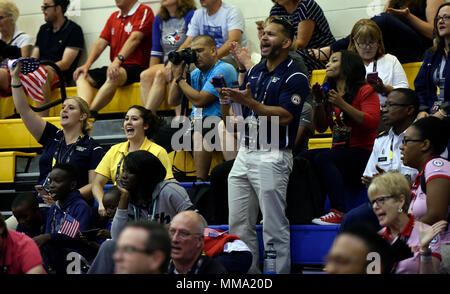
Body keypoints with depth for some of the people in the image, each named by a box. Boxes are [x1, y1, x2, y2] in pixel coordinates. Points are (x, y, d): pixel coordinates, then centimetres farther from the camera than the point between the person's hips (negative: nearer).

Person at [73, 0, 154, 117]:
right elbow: (101, 42, 14)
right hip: (116, 67, 8)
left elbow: (134, 38, -19)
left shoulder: (144, 11, -4)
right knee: (83, 76, -9)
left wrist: (118, 60, -32)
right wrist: (87, 64, -2)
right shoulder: (114, 17, 22)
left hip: (137, 68, -8)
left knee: (114, 76, -37)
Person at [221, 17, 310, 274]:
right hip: (245, 153, 8)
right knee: (238, 224, 8)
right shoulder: (254, 72, 16)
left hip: (273, 155, -8)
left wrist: (249, 102, -26)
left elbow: (284, 116, -19)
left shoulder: (295, 77, -7)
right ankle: (249, 273, 14)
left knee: (275, 227, -6)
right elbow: (239, 112, 21)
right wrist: (228, 96, 1)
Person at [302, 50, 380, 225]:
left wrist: (342, 104, -17)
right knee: (302, 158, -15)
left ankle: (338, 212, -36)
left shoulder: (365, 91, -1)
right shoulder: (330, 94, 18)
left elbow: (372, 122, -15)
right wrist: (318, 102, 1)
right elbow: (320, 128, 16)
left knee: (323, 157, -31)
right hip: (338, 150, 7)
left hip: (361, 151, -7)